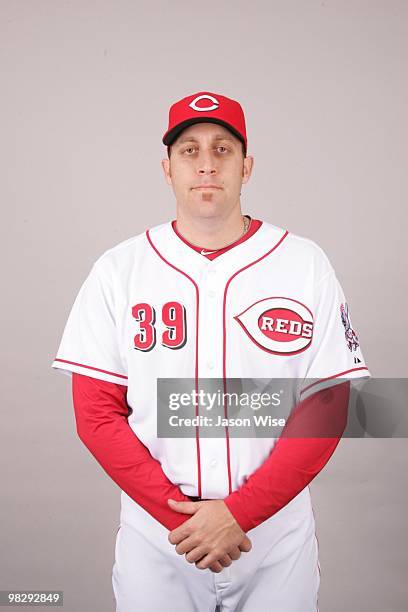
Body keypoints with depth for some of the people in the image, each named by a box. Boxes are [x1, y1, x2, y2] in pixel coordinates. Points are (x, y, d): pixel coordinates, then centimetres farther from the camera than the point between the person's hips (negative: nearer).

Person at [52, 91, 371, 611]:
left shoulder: (306, 264, -4)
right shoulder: (117, 270, -3)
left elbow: (326, 409, -7)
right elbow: (96, 413, -4)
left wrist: (238, 512, -15)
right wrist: (179, 515, -13)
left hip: (276, 534, 0)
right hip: (153, 534, 1)